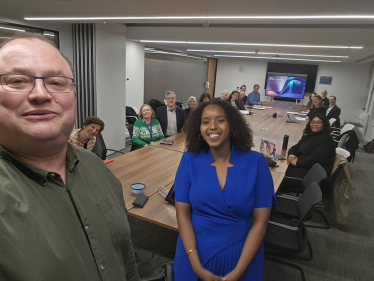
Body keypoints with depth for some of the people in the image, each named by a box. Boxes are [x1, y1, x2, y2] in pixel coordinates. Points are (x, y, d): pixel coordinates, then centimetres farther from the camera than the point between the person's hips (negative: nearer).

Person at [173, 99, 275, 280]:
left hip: (239, 253, 0)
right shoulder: (189, 160, -9)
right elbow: (182, 213, -8)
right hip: (196, 251, 1)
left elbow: (260, 221, -9)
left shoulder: (256, 162, -11)